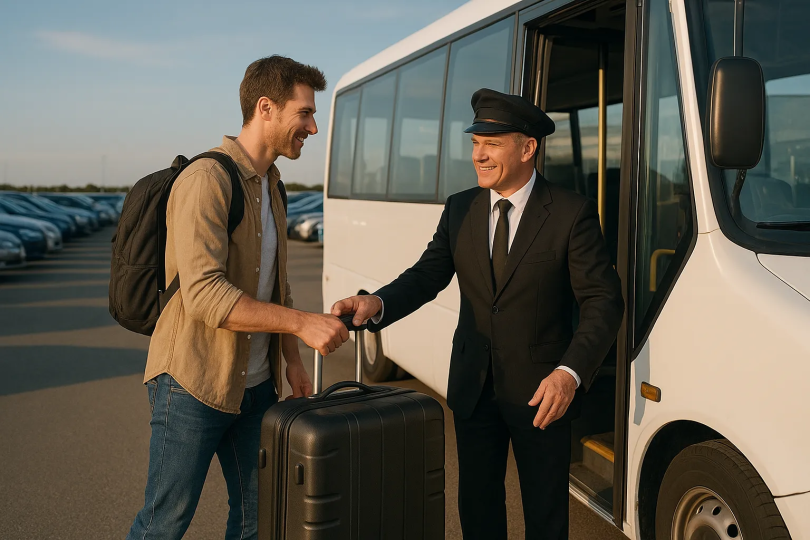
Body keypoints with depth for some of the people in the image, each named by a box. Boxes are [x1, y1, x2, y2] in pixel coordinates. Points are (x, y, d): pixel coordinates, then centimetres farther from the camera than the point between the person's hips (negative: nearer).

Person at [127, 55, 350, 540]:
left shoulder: (271, 187, 11)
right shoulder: (207, 180, -18)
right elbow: (204, 295, -28)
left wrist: (293, 361, 12)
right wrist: (303, 323, -29)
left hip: (255, 385, 8)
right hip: (195, 384, -8)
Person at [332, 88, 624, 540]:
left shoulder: (573, 213, -13)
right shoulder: (459, 210, 1)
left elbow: (603, 302, -15)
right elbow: (427, 276, 0)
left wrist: (569, 373, -29)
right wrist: (377, 304, -21)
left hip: (541, 391, -3)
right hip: (473, 386, 4)